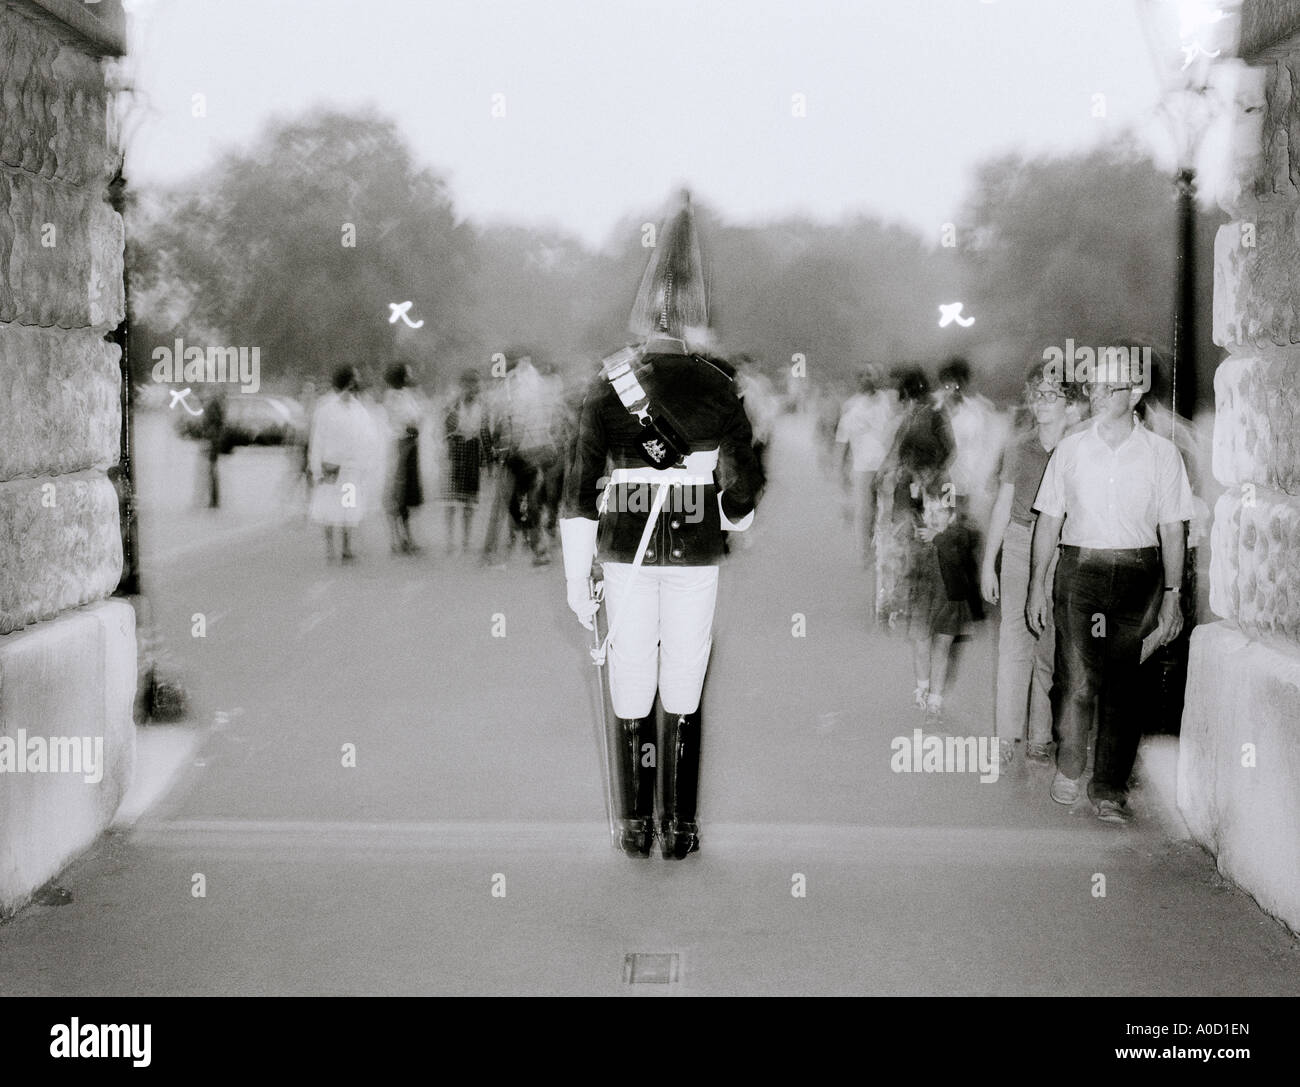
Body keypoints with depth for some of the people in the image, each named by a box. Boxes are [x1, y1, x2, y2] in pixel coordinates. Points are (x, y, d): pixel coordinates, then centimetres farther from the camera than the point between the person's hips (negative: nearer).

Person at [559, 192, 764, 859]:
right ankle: (679, 828, 13)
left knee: (630, 695, 8)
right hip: (696, 554, -1)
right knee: (683, 696, 7)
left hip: (623, 553, 1)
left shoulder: (608, 383, -3)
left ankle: (635, 828, 14)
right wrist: (733, 519, 18)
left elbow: (579, 485, -3)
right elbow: (743, 484, -5)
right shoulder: (718, 385, -5)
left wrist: (577, 577, 2)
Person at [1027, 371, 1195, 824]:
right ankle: (1068, 768, 14)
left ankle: (1110, 787, 12)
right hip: (1078, 570, 0)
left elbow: (1172, 529, 6)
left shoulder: (1161, 452, 3)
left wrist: (1172, 594, 2)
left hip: (1138, 574, 0)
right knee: (1077, 680, -8)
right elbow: (1049, 520, 10)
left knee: (1122, 684, 1)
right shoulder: (1070, 448, 7)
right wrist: (1036, 586, 7)